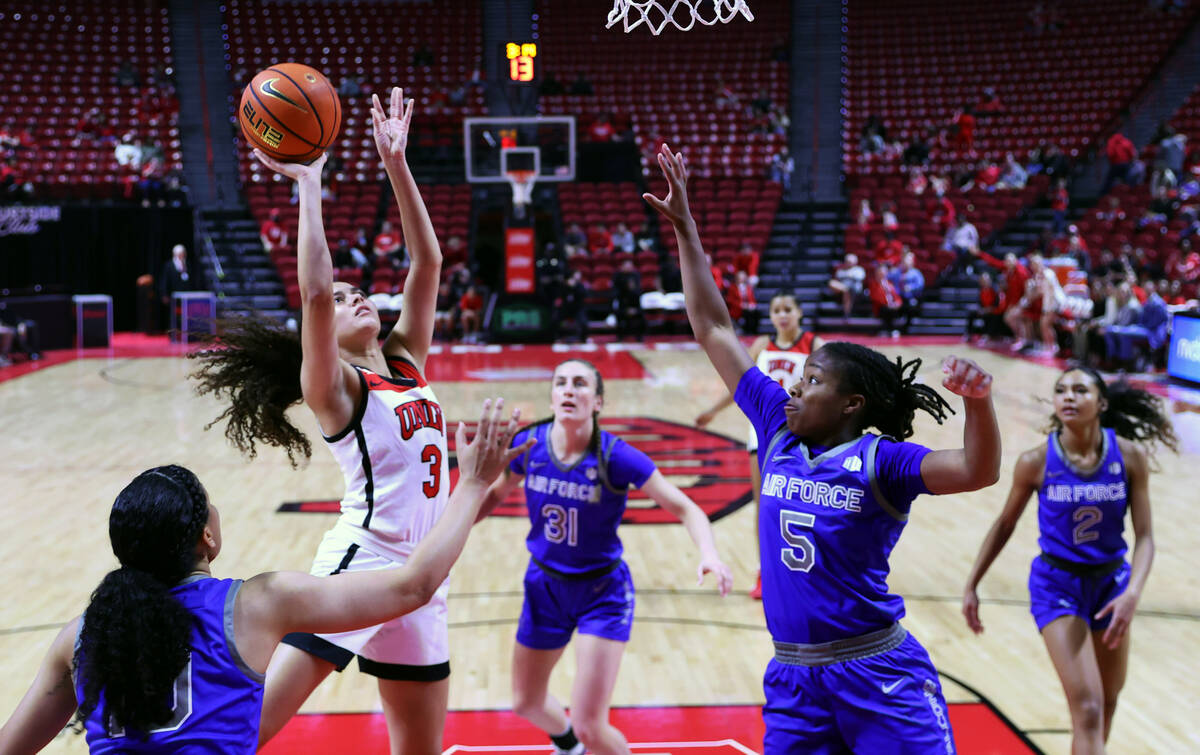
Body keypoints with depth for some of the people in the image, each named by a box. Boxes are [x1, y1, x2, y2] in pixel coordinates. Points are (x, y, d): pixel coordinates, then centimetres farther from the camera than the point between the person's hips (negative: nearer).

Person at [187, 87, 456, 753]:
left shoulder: (406, 362, 14)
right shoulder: (336, 387, -2)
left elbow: (427, 261, 9)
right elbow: (314, 290, -20)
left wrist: (396, 162, 5)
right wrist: (308, 183, -15)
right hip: (357, 568, -7)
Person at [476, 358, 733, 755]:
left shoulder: (616, 456, -23)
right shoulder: (529, 444, -14)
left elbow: (685, 508, -19)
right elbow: (496, 493, 7)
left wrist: (709, 554, -36)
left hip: (603, 593, -4)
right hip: (544, 587, 4)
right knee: (526, 703, 21)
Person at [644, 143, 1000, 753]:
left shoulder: (880, 460, -9)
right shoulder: (777, 429, 5)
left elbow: (978, 471, -25)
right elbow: (714, 329, 7)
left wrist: (977, 401, -44)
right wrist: (684, 228, 7)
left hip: (876, 675, -5)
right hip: (794, 678, 5)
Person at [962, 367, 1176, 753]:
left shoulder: (1129, 455, -12)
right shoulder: (1037, 461, -16)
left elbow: (1144, 536, -9)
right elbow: (1005, 524, -1)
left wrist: (1132, 593, -25)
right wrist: (971, 586, 0)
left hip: (1111, 581, 4)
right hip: (1057, 585, -3)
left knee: (1107, 703, 19)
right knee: (1088, 710, -13)